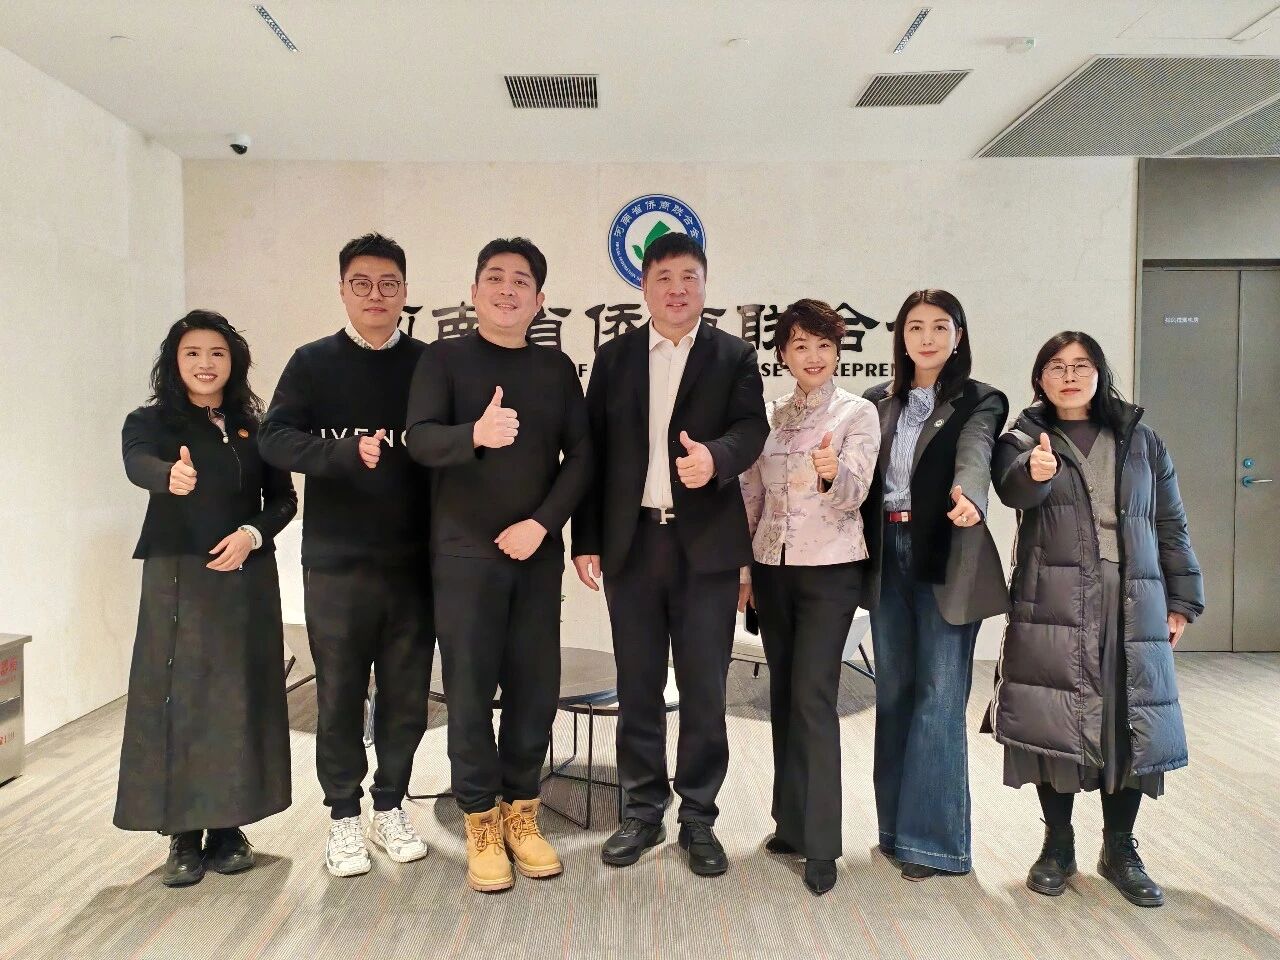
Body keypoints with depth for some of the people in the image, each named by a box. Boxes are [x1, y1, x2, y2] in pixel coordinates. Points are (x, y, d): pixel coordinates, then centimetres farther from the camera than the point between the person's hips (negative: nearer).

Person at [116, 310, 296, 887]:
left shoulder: (253, 428, 9)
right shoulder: (150, 421, 1)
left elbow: (283, 499, 9)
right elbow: (138, 464, -21)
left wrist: (252, 534, -11)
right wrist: (171, 476, -45)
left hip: (246, 579, 2)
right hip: (177, 579, -2)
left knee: (239, 700, 5)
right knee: (177, 700, -2)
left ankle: (228, 826, 18)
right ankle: (183, 834, 11)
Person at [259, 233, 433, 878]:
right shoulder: (313, 363, 3)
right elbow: (275, 439, -7)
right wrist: (347, 451, -25)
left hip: (413, 560, 1)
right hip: (336, 562, -1)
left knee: (407, 693, 9)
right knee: (340, 694, 8)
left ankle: (390, 806, 28)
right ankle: (344, 816, 25)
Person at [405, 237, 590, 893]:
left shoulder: (556, 368, 9)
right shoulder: (445, 359, 1)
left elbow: (581, 456, 4)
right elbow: (421, 439, -12)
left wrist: (543, 523, -9)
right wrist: (476, 433, -33)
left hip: (537, 550, 3)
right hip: (465, 550, -2)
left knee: (535, 685, 7)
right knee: (470, 687, 3)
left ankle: (521, 814, 23)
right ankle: (482, 822, 17)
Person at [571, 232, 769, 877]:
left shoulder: (734, 356, 5)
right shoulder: (614, 357, 10)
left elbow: (752, 427, -9)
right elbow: (593, 450, 7)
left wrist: (716, 455, -31)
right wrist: (586, 540, 2)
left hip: (706, 545, -1)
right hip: (631, 543, 2)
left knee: (705, 689, 5)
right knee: (637, 686, 11)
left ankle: (698, 817, 21)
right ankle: (642, 811, 26)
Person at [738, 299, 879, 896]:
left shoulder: (858, 414, -3)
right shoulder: (768, 416, 9)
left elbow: (854, 494, -14)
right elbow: (751, 496, 13)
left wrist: (832, 473, -36)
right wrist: (743, 567, 9)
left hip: (830, 570, -4)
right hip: (772, 568, 5)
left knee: (813, 699, -9)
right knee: (784, 695, 10)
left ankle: (820, 844, 0)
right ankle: (791, 822, 23)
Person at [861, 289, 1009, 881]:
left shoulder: (979, 402, 1)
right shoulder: (878, 403, 13)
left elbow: (975, 454, -19)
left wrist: (968, 497, -41)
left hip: (945, 560, -4)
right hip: (888, 557, 4)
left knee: (939, 697, -4)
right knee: (893, 693, 10)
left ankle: (931, 838, 8)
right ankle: (896, 827, 23)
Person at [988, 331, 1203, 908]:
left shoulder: (1140, 441, 15)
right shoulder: (1025, 437, 6)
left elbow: (1171, 526, 16)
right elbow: (1012, 487, -18)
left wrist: (1182, 600, 11)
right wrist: (1034, 470, -41)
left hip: (1134, 608, 3)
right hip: (1051, 606, -2)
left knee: (1131, 726, 4)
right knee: (1053, 724, -1)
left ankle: (1120, 850, 22)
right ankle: (1058, 845, 19)